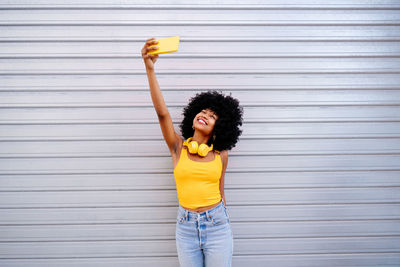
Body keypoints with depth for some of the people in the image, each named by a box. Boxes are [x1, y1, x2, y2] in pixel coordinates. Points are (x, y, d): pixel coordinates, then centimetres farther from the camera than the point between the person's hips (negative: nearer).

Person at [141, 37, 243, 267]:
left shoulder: (221, 155, 0)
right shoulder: (178, 147, -2)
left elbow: (220, 192, 8)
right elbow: (162, 112, -15)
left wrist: (225, 229, 12)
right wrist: (150, 68, -25)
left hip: (217, 224, 0)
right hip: (186, 226, 0)